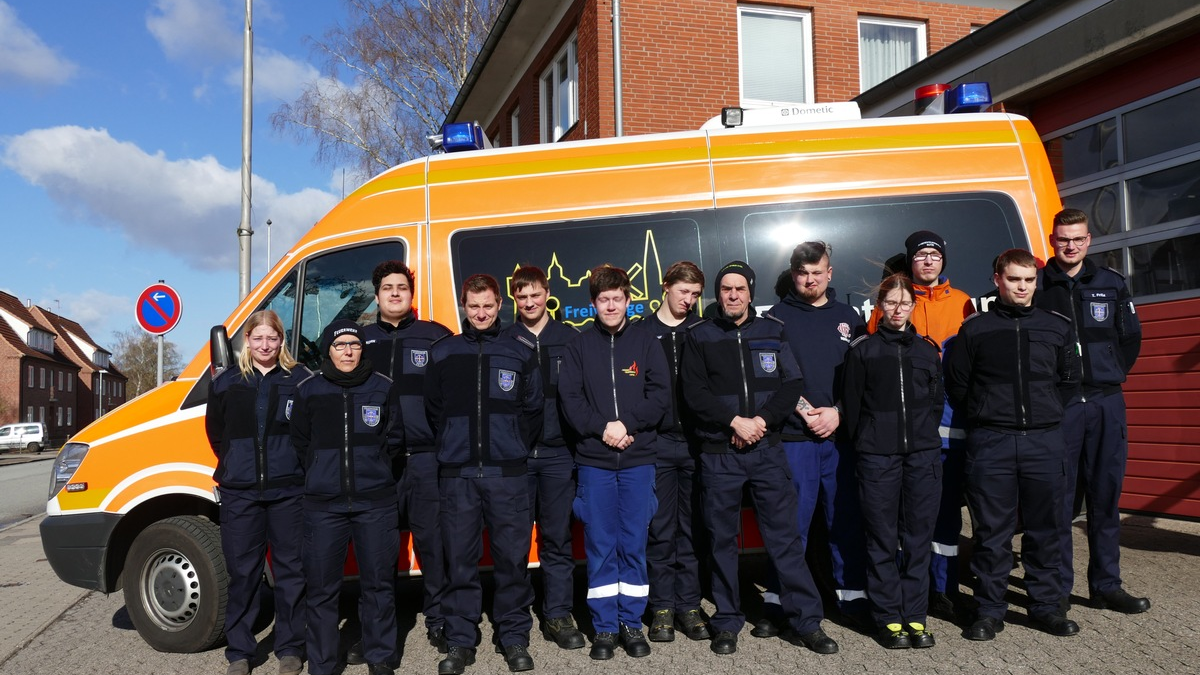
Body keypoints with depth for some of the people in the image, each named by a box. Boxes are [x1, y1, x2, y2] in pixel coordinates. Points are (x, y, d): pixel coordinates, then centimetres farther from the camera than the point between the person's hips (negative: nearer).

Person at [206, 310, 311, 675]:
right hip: (240, 492, 2)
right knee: (242, 572, 8)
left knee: (291, 569, 7)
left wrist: (298, 466, -2)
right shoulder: (226, 383, 6)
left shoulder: (300, 379, -1)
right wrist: (235, 465, 14)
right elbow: (215, 431, 17)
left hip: (288, 490, -2)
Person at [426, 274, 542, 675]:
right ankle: (460, 640, 17)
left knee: (512, 558, 4)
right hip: (457, 474, 1)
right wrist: (450, 446, 8)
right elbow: (432, 410, 13)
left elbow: (533, 409, 8)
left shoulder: (520, 352, 6)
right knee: (460, 560, 5)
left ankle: (514, 636, 18)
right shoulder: (442, 353, 9)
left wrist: (516, 447, 3)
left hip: (507, 473, -1)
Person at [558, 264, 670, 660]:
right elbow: (569, 399, -2)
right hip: (594, 461, 0)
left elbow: (661, 396, -1)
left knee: (633, 545, 6)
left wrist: (627, 423, -12)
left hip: (638, 460, 0)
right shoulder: (579, 346, 5)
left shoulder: (646, 344, 6)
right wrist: (601, 428, -14)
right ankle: (604, 627, 16)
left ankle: (631, 624, 19)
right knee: (600, 547, 4)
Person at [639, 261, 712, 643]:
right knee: (661, 529, 4)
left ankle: (688, 604, 18)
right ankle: (662, 606, 16)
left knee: (692, 528, 7)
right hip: (659, 443, -1)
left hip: (696, 441, 2)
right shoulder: (642, 333, 5)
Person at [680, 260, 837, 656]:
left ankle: (805, 622, 12)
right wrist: (736, 421, -16)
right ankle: (727, 623, 19)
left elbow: (792, 384, 0)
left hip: (767, 450, 1)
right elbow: (695, 392, -6)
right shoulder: (700, 337, 3)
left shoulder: (773, 332, 8)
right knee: (722, 540, 6)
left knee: (786, 535, 3)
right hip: (718, 454, -1)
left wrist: (761, 420, -13)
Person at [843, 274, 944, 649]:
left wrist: (925, 436, 8)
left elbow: (938, 400, 15)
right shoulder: (863, 350, 3)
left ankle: (914, 617, 15)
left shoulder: (927, 349, 11)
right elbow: (851, 404, 4)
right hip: (877, 457, -2)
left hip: (923, 454, 3)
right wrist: (864, 443, 3)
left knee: (918, 537, 5)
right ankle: (889, 618, 11)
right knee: (882, 539, 2)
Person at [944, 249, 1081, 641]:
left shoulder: (1057, 327, 9)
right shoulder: (975, 329, 3)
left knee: (1045, 527, 9)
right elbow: (956, 383, 6)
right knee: (992, 530, 3)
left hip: (1045, 440, 2)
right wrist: (985, 417, 3)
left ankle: (1046, 605, 23)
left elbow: (1069, 380, 18)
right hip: (990, 443, -2)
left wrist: (1047, 412, 10)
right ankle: (990, 610, 12)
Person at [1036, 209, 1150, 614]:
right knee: (1058, 500, 0)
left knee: (1106, 497, 9)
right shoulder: (1037, 286, 0)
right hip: (1056, 405, -3)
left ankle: (1106, 585, 20)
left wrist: (1109, 377, 8)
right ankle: (1058, 588, 10)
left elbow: (1131, 339, 16)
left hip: (1106, 404, 3)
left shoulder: (1111, 284, 11)